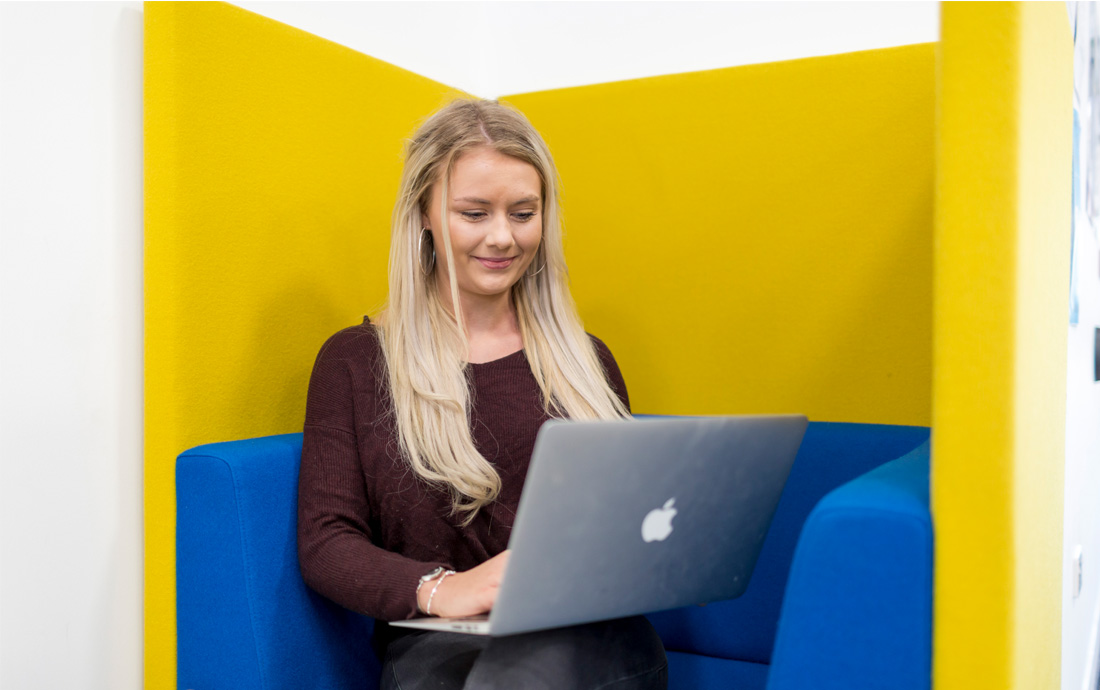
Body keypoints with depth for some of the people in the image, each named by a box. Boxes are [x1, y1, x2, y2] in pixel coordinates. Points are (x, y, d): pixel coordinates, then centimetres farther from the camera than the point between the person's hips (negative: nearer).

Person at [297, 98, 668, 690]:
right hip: (437, 642, -1)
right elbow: (325, 543, -1)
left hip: (586, 637, 2)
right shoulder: (355, 361, 7)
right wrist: (438, 589, -21)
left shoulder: (585, 360, 15)